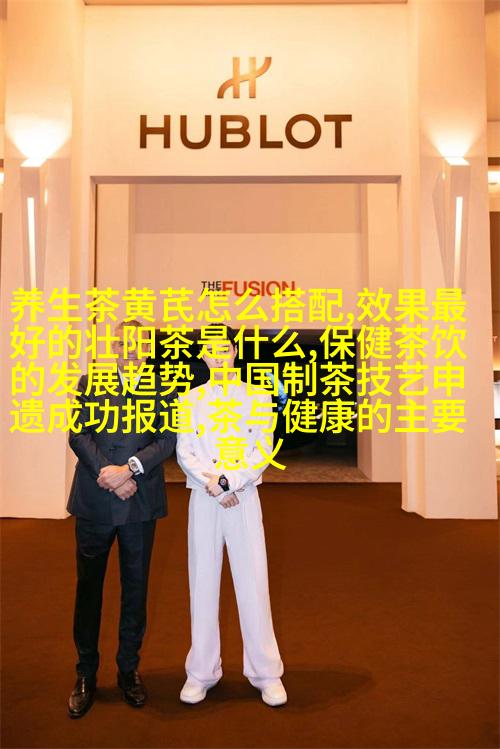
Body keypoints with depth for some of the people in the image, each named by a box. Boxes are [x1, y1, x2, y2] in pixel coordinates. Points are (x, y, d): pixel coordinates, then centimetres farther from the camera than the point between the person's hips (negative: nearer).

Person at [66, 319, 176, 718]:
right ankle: (86, 674, 28)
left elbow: (167, 440, -4)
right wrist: (108, 474, -14)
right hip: (94, 501, 0)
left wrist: (129, 468, -17)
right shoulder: (90, 382, 5)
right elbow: (79, 434, -2)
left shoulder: (163, 387, 3)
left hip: (141, 503, 0)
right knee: (89, 586, 10)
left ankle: (130, 669, 30)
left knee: (136, 588, 12)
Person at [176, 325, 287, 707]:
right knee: (203, 584, 8)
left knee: (253, 584, 3)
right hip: (203, 502, 1)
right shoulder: (189, 400, 7)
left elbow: (262, 452, -4)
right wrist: (211, 484, -15)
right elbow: (184, 454, 0)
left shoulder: (258, 398, 3)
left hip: (245, 500, -1)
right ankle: (202, 672, 23)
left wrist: (228, 481, -15)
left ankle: (266, 673, 18)